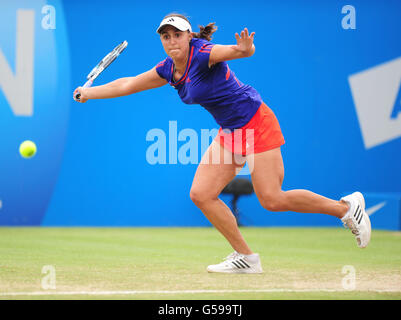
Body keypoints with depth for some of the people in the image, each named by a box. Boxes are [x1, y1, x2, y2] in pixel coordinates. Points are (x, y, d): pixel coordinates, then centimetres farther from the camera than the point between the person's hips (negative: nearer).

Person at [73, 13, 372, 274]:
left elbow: (236, 50, -38)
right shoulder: (169, 69, 5)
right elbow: (127, 85, 18)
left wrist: (245, 49, -60)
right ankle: (246, 257, 7)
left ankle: (347, 206, 4)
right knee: (201, 195, -2)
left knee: (272, 200, -14)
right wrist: (88, 93, 20)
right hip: (230, 132, 8)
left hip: (257, 122, -8)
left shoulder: (203, 54, -18)